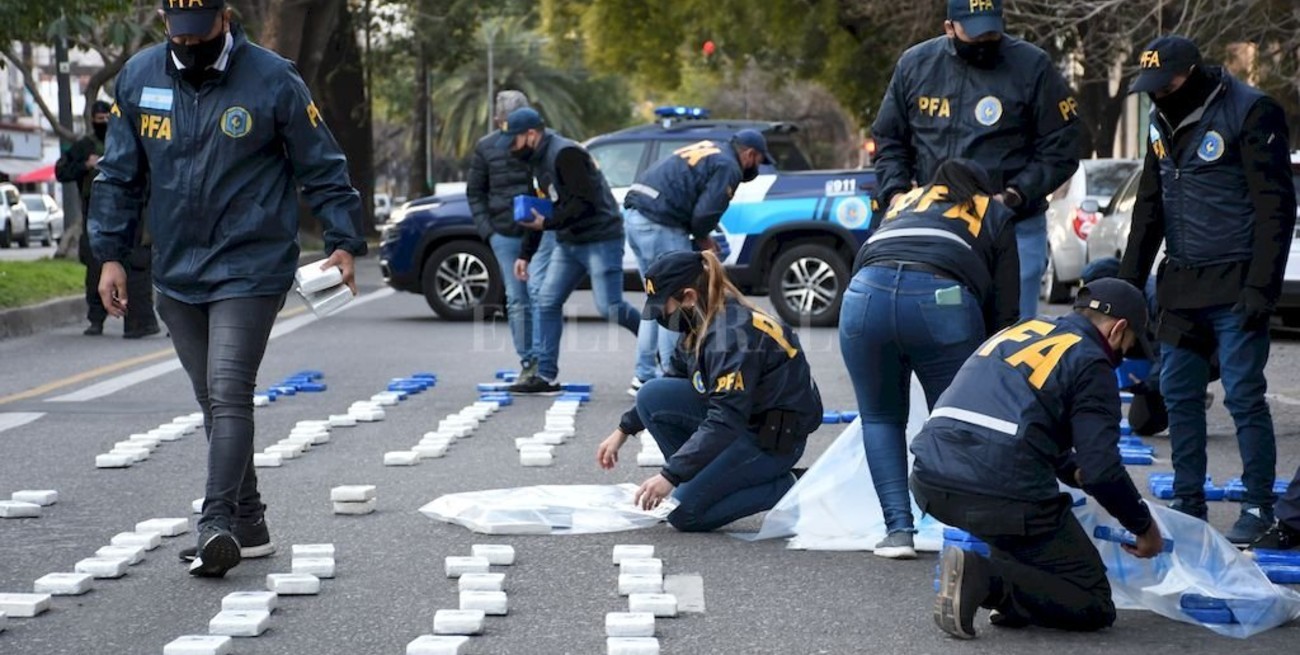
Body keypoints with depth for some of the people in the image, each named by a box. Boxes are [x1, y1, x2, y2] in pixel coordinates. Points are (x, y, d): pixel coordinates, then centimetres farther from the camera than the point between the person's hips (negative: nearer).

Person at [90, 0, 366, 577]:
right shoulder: (138, 77, 6)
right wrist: (110, 254, 6)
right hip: (176, 275, 5)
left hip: (250, 272, -5)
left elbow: (322, 170, 1)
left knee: (229, 394, -15)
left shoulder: (273, 80, -6)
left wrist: (342, 242, -5)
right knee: (214, 403, 10)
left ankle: (217, 525, -17)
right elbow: (118, 176, 11)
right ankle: (248, 526, 19)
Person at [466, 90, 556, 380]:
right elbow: (475, 191, 12)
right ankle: (527, 362, 13)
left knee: (537, 288, -15)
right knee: (516, 300, 6)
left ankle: (540, 357, -12)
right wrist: (486, 229, 3)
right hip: (504, 234, 3)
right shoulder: (486, 147, 5)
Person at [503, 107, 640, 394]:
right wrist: (525, 254, 21)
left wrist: (547, 223, -22)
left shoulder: (565, 154, -17)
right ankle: (546, 377, 7)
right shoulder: (538, 160, 14)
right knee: (547, 303, 3)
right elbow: (542, 210, 22)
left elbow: (586, 203, -24)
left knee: (609, 308, -13)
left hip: (600, 239, -10)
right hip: (568, 243, 10)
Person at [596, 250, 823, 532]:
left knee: (683, 513, -13)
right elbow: (672, 383, 20)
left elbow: (725, 421, -30)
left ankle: (779, 490, -1)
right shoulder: (702, 325, 2)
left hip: (775, 438, -9)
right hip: (741, 422, 9)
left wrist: (670, 476, -28)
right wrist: (624, 430, 19)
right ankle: (702, 479, 5)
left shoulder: (732, 334, -25)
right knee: (652, 396, -3)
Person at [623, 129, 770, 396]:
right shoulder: (727, 167, -5)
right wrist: (702, 238, 7)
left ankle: (643, 376, 20)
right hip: (660, 226, -9)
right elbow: (705, 212, -14)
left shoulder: (706, 149, 23)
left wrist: (700, 236, 15)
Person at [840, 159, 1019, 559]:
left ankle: (898, 529, 9)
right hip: (942, 298, -2)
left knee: (880, 418, 20)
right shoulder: (994, 214, 30)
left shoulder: (904, 202, 38)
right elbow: (1004, 310, 21)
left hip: (866, 291, 2)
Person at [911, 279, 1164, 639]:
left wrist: (1074, 472, 40)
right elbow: (1102, 471, -4)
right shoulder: (1091, 363, 2)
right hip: (1001, 497, -7)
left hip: (929, 483, 7)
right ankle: (985, 580, -14)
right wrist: (1144, 527, 11)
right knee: (1093, 607, 6)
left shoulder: (1018, 330, 24)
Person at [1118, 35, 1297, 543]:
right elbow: (1149, 208, 19)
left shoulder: (1249, 113, -11)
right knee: (1179, 395, 9)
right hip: (1181, 286, 7)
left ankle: (1259, 509, 3)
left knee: (1244, 397, -5)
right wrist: (1128, 282, 15)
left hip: (1234, 287, -7)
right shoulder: (1163, 120, 12)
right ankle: (1187, 502, 19)